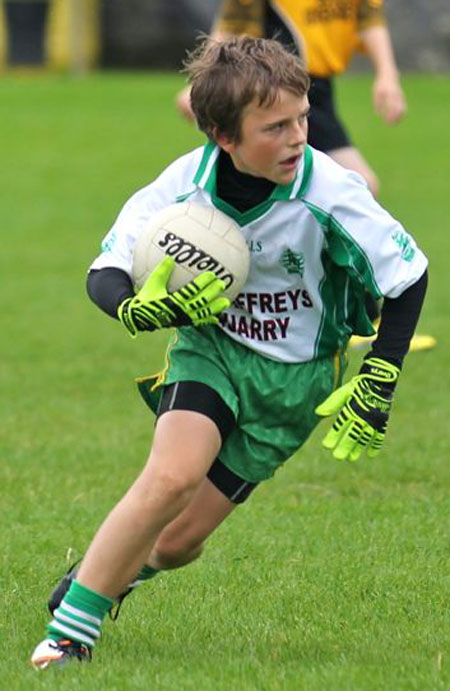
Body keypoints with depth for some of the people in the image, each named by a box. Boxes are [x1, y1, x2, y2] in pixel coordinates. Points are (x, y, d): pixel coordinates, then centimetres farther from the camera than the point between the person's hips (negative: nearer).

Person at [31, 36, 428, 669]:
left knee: (177, 542, -2)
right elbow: (104, 276, -11)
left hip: (296, 377, 0)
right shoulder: (184, 186, -19)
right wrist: (144, 308, -35)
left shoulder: (330, 195, -24)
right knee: (174, 475, -29)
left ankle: (106, 574, 35)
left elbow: (409, 276, -11)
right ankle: (68, 629, -14)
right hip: (211, 348, 0)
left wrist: (375, 389, -12)